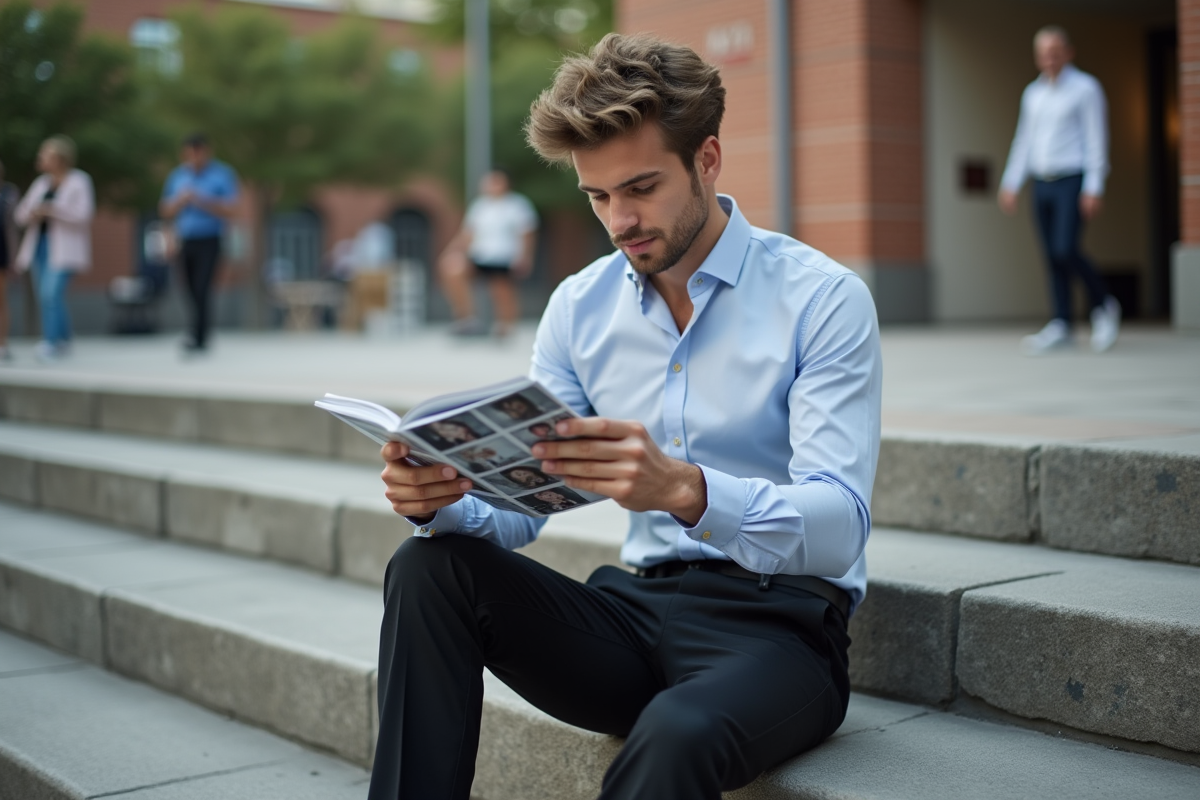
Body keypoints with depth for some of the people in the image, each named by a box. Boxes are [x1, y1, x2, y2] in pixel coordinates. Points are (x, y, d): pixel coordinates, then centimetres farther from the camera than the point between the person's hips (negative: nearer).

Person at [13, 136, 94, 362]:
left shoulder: (78, 182, -4)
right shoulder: (41, 183, 14)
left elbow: (83, 215, -15)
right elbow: (21, 214, 13)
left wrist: (52, 210, -25)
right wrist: (32, 214, -11)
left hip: (63, 248, -7)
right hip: (39, 245, 7)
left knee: (52, 293, -19)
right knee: (46, 297, 6)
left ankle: (50, 344, -18)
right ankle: (63, 340, 19)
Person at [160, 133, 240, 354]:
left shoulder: (223, 174, -2)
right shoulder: (178, 175, 11)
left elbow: (230, 210, -10)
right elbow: (166, 212, 12)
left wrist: (201, 201, -19)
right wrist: (181, 201, -9)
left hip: (209, 241, -5)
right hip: (185, 242, 5)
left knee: (202, 290, -16)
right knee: (193, 293, 5)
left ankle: (196, 338, -21)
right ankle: (203, 340, 14)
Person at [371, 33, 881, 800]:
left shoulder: (823, 298, -9)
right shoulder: (580, 306, 7)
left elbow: (838, 529, -20)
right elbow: (520, 504, 6)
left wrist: (682, 489, -39)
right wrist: (443, 498, -19)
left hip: (776, 622, -5)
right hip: (639, 607, 5)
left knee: (676, 735, -38)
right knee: (428, 568, -16)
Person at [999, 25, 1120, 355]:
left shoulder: (1085, 88, -2)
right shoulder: (1032, 93, 16)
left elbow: (1096, 140, -7)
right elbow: (1024, 140, 20)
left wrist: (1094, 188, -14)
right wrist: (1011, 183, 13)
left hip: (1073, 181, -6)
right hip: (1042, 184, 6)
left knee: (1066, 250, -16)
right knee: (1052, 257, 2)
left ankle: (1103, 306, 6)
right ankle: (1060, 327, 4)